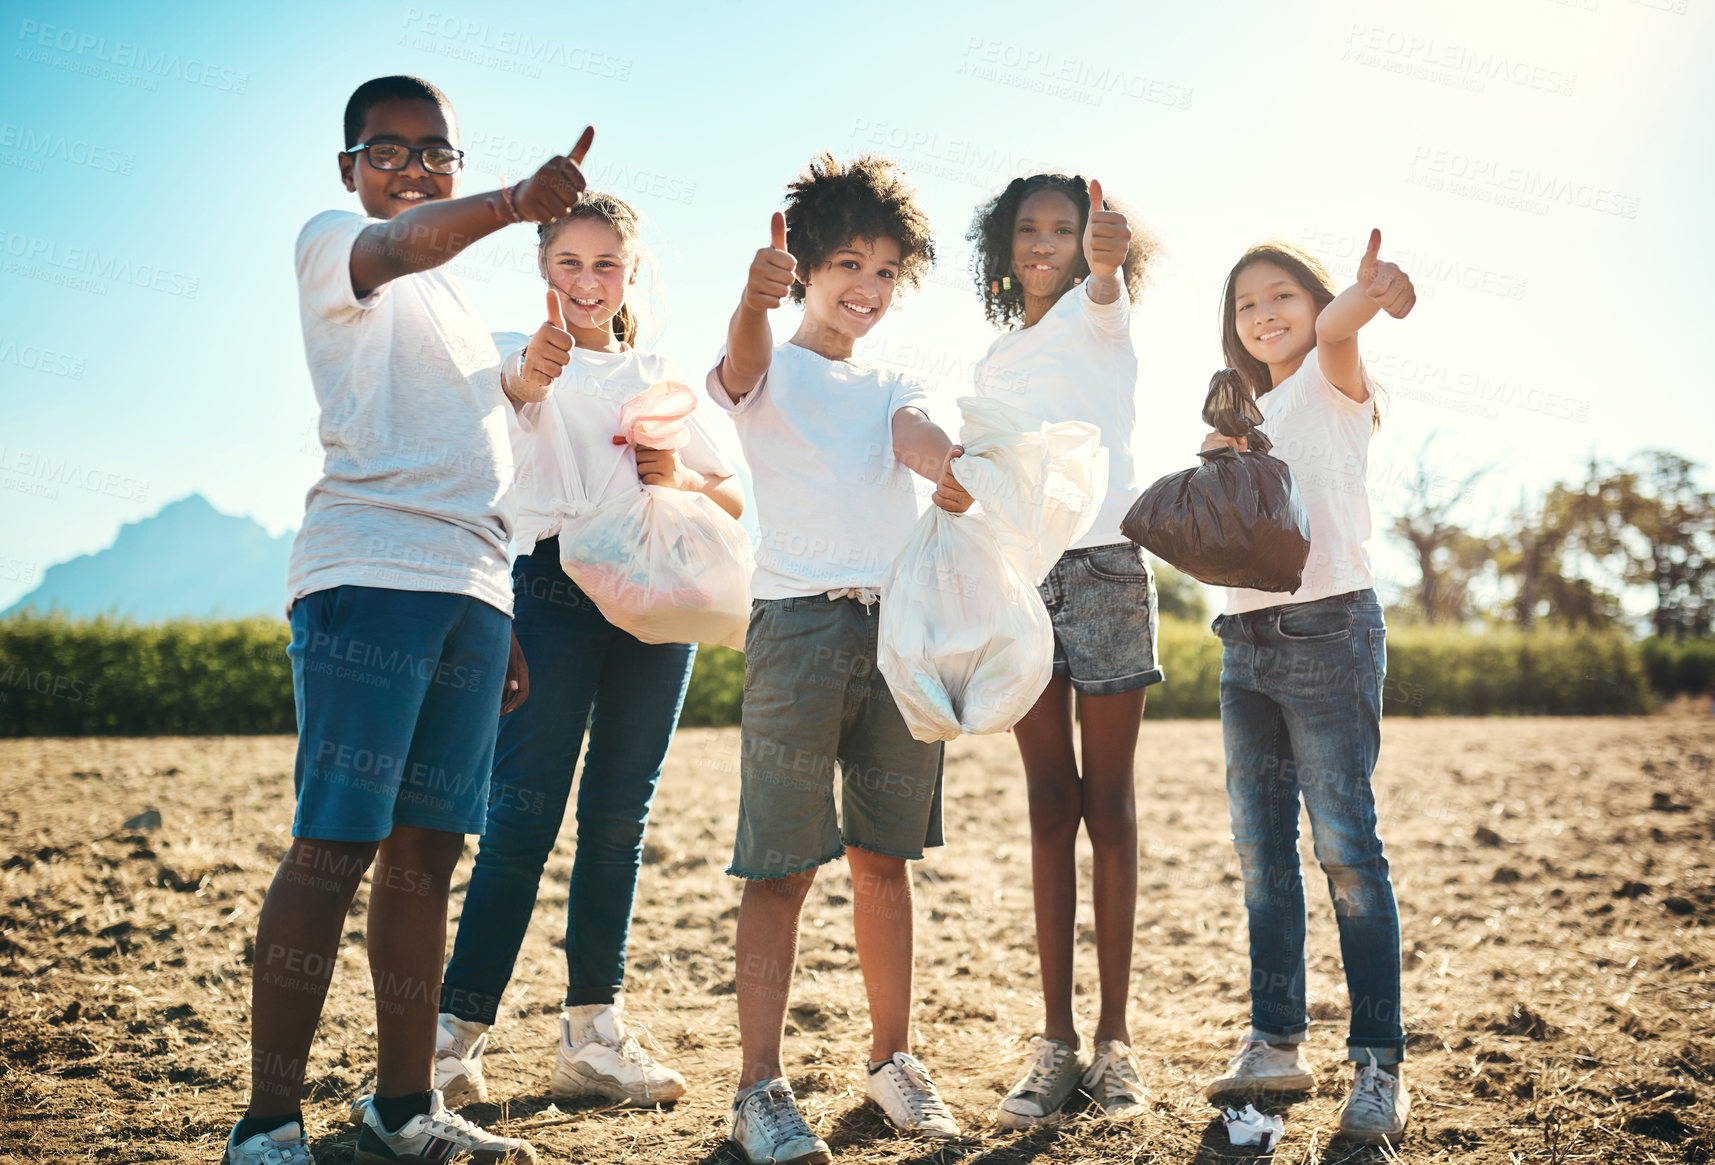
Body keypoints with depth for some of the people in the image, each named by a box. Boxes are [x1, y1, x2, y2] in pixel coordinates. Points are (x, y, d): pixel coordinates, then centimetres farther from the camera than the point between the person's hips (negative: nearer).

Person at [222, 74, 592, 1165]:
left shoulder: (459, 303, 27)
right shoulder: (331, 243, 6)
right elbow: (392, 248, -21)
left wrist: (503, 623, 20)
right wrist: (515, 203, -40)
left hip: (472, 586, 7)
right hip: (368, 570, -7)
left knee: (428, 849, 6)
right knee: (334, 845, -11)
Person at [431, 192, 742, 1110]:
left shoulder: (663, 376, 18)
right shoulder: (533, 357, 6)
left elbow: (736, 499, 20)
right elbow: (515, 385, -21)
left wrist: (685, 478, -3)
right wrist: (534, 369, -45)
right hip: (554, 591, -4)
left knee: (619, 818, 5)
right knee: (524, 813, -11)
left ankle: (594, 1033, 12)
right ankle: (456, 1032, -7)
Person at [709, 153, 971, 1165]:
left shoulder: (894, 387, 18)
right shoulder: (773, 368, 6)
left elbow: (919, 439, -5)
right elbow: (742, 367, -20)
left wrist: (957, 465, -30)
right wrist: (755, 299, -44)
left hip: (901, 626, 5)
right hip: (799, 623, -4)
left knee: (886, 855, 11)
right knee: (783, 865, -5)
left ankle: (893, 1056, 22)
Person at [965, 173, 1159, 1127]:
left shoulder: (1100, 320, 4)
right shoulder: (995, 364, 19)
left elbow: (1103, 289, -21)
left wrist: (1105, 258, -45)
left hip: (1104, 566, -4)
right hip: (1019, 576, 4)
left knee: (1108, 806, -1)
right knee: (1051, 807, 5)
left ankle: (1115, 1038, 5)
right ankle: (1057, 1042, 8)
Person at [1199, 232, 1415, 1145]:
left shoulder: (1332, 382, 3)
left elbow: (1334, 326, -23)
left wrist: (1369, 290, -45)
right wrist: (1222, 470, -4)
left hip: (1328, 625, -7)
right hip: (1246, 638, 7)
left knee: (1345, 845, -9)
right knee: (1261, 848, 9)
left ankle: (1379, 1060, -4)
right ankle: (1276, 1042, 19)